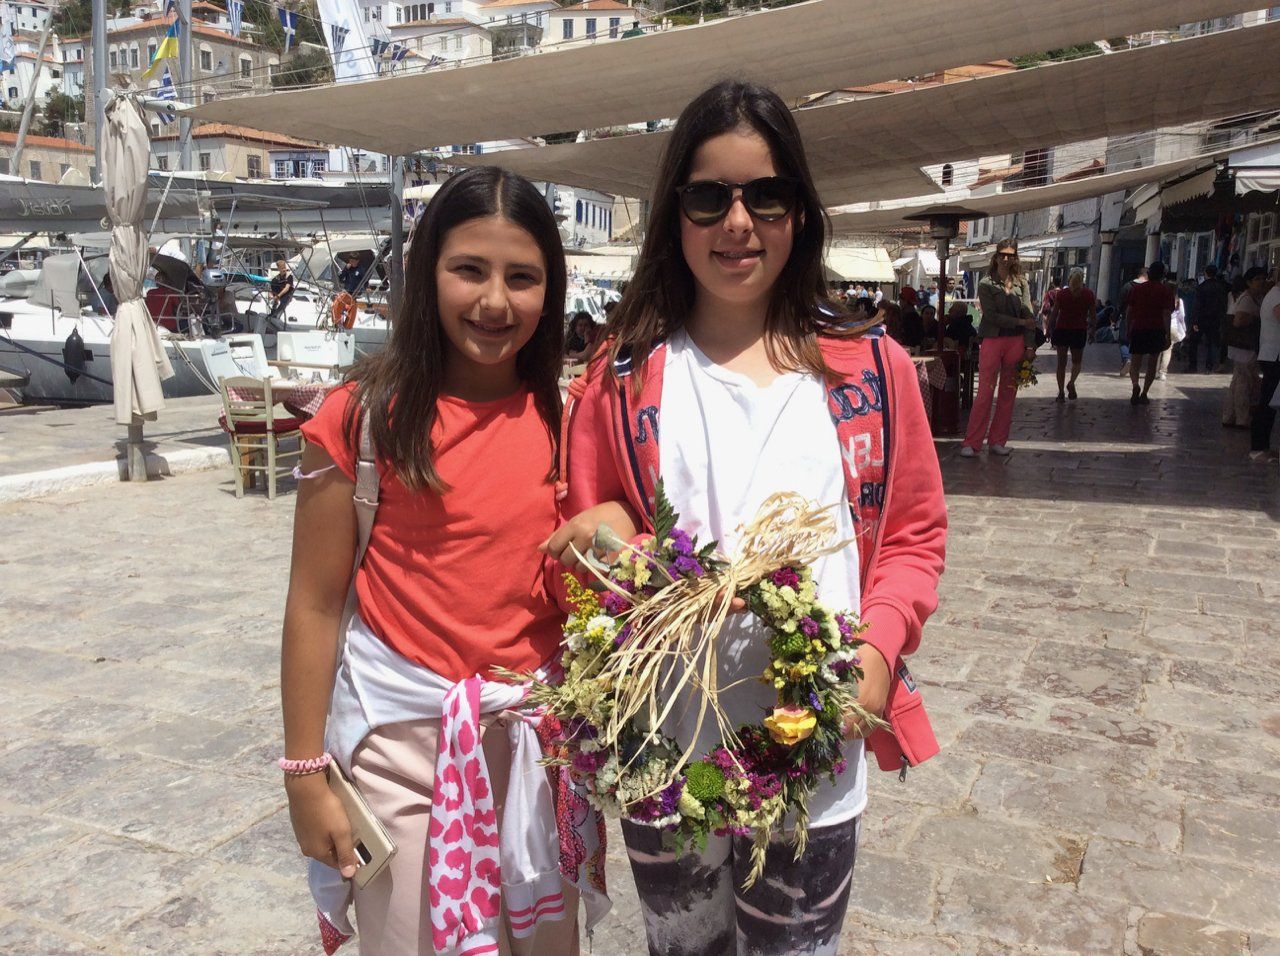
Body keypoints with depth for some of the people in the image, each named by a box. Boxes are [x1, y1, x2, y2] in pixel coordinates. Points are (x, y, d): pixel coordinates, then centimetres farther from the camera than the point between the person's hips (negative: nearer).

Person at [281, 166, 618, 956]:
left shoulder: (566, 417, 1)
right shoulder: (366, 413, -8)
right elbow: (315, 604, -5)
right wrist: (305, 772, -3)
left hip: (536, 729, 3)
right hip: (400, 734, -3)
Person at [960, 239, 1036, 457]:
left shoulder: (1022, 283, 9)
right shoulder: (986, 284, 1)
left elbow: (1029, 315, 5)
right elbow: (991, 315, -9)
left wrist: (1029, 346, -4)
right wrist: (1020, 322, -9)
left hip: (1016, 342, 3)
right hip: (992, 341, -3)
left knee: (1008, 393, 6)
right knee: (985, 394, -6)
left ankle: (998, 441, 14)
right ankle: (972, 443, -3)